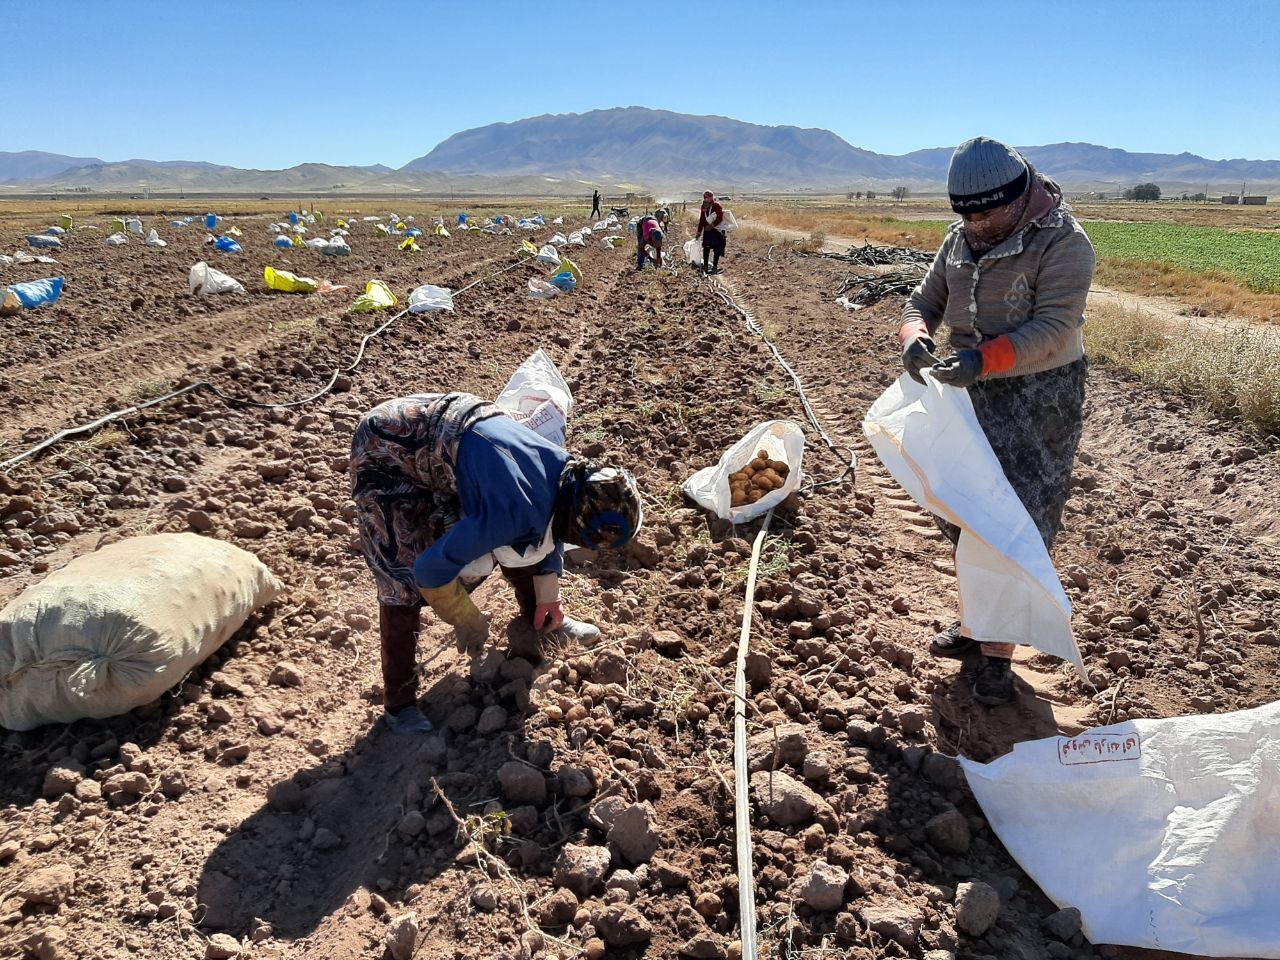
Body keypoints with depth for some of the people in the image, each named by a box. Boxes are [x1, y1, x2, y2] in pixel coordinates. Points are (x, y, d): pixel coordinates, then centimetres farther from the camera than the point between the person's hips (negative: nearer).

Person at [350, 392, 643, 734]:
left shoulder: (570, 474, -11)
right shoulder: (518, 510, -36)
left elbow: (548, 531, 13)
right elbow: (431, 569, -29)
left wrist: (548, 599, 15)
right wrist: (468, 621, -12)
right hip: (387, 449, -8)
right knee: (403, 580, -11)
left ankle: (537, 619, 36)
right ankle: (399, 703, 4)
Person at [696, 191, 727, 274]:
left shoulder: (716, 205, -12)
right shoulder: (704, 206, 8)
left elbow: (720, 218, -17)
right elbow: (701, 219, 11)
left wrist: (712, 225, -25)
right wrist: (699, 231, 9)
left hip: (717, 229, -6)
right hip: (707, 229, 6)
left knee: (717, 249, -2)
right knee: (706, 247, 4)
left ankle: (715, 267, 2)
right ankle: (705, 266, 10)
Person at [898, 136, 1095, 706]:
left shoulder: (1063, 243, -16)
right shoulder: (960, 239, 4)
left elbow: (1052, 328, -24)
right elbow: (925, 300, 6)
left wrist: (982, 358, -38)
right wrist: (915, 337, -18)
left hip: (1041, 396, -7)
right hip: (973, 393, 7)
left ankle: (999, 650, 7)